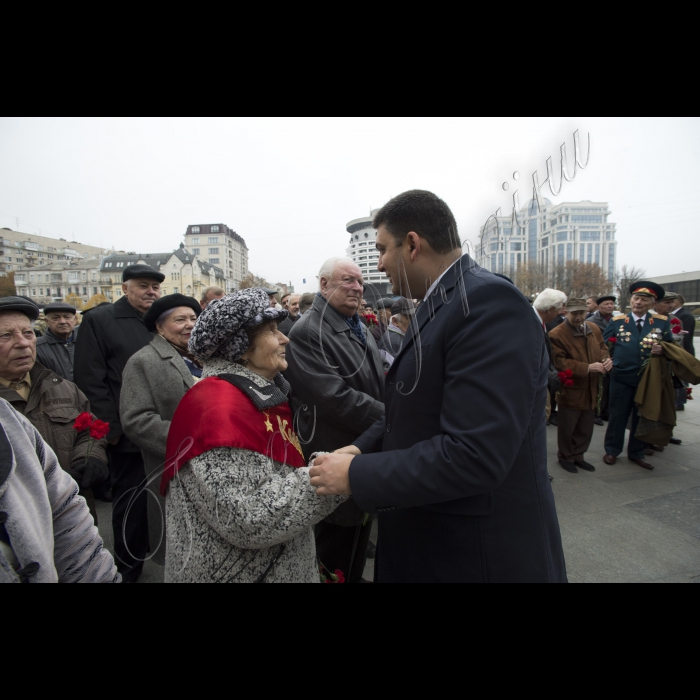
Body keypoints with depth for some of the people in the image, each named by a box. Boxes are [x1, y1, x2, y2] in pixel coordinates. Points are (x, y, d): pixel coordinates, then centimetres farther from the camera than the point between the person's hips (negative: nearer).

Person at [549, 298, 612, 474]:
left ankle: (578, 456, 35)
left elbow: (602, 347, 16)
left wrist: (607, 359, -7)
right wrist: (587, 368, -25)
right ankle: (566, 457, 29)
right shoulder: (556, 334, -19)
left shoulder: (594, 328, 4)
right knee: (568, 427, 8)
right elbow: (560, 363, -21)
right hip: (570, 390, -6)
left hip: (591, 389, 6)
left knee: (586, 428, 17)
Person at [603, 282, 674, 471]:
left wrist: (662, 349, -14)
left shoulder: (662, 322, 2)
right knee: (618, 416, 9)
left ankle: (637, 453, 28)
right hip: (622, 378, -1)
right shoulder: (617, 321, 0)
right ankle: (612, 450, 23)